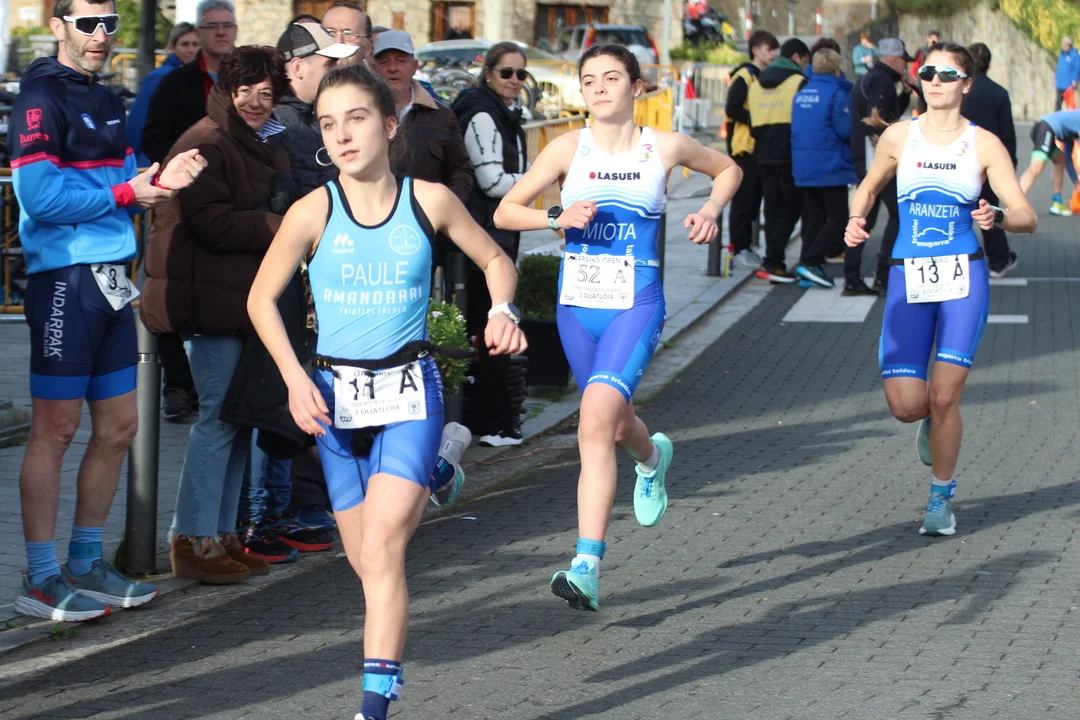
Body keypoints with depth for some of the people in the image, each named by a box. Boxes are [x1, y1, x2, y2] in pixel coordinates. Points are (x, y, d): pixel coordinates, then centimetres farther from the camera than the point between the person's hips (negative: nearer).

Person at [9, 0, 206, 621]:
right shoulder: (43, 97, -10)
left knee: (119, 426, 12)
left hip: (112, 280, 9)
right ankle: (42, 581, 0)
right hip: (64, 280, -9)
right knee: (57, 429, -5)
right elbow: (40, 197, -19)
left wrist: (161, 179, -3)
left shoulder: (108, 102, 17)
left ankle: (86, 563, 23)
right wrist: (128, 193, -13)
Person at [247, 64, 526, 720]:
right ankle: (425, 485, 47)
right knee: (365, 560, 12)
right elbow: (262, 299, 4)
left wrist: (503, 309, -10)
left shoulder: (430, 201, -6)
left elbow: (496, 260, 10)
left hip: (410, 393, -2)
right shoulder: (312, 213, -8)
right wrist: (295, 378, -8)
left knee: (381, 551, -18)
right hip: (336, 396, 2)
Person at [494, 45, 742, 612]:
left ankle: (587, 566, -25)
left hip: (636, 304, -3)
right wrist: (558, 218, -16)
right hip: (577, 304, 3)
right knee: (613, 422, 19)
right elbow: (505, 212, 1)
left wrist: (711, 211, 2)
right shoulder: (569, 148, 0)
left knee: (596, 422, -22)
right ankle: (653, 458, 58)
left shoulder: (665, 148, 0)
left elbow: (727, 169, 20)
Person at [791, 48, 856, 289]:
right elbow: (845, 129, -18)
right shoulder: (837, 93, -13)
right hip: (830, 167, -7)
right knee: (838, 217, -2)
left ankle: (808, 269, 8)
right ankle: (811, 262, -14)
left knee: (812, 218, 12)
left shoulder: (801, 94, 10)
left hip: (802, 167, 7)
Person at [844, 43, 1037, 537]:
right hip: (909, 278, 1)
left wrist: (999, 216, -27)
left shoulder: (984, 144, -2)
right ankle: (934, 421, 31)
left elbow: (1027, 217, -5)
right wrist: (857, 220, 0)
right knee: (906, 405, -8)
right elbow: (870, 186, 21)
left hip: (963, 277, -1)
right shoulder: (899, 137, 3)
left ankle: (942, 498, 15)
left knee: (943, 397, -8)